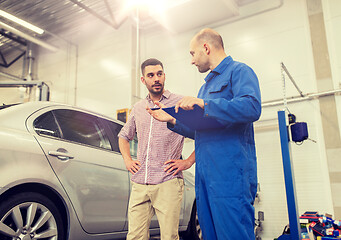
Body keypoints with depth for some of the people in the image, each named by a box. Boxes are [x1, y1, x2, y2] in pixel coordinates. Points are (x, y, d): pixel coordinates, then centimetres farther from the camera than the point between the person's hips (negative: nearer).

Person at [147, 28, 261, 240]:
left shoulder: (239, 71, -1)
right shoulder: (207, 85, 27)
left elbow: (251, 107, -22)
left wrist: (203, 103, -21)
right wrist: (171, 120, 21)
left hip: (230, 173, -9)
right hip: (205, 175, 9)